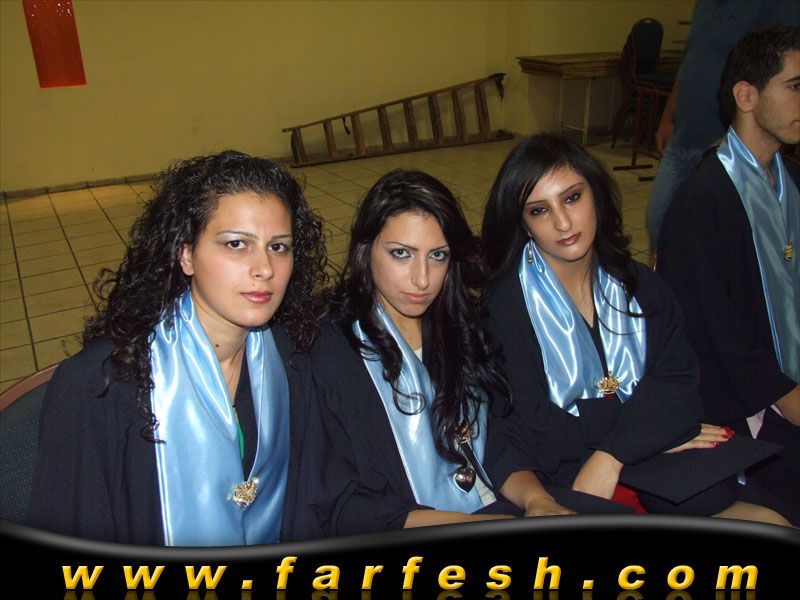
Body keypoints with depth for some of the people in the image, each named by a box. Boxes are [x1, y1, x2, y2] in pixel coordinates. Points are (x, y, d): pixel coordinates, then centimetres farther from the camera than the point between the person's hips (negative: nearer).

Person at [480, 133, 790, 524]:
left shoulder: (639, 284, 8)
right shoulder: (504, 305, -6)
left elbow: (676, 378, -5)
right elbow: (531, 427, -11)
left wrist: (610, 456, -21)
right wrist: (651, 431, -11)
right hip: (562, 475, -1)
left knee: (765, 519, -20)